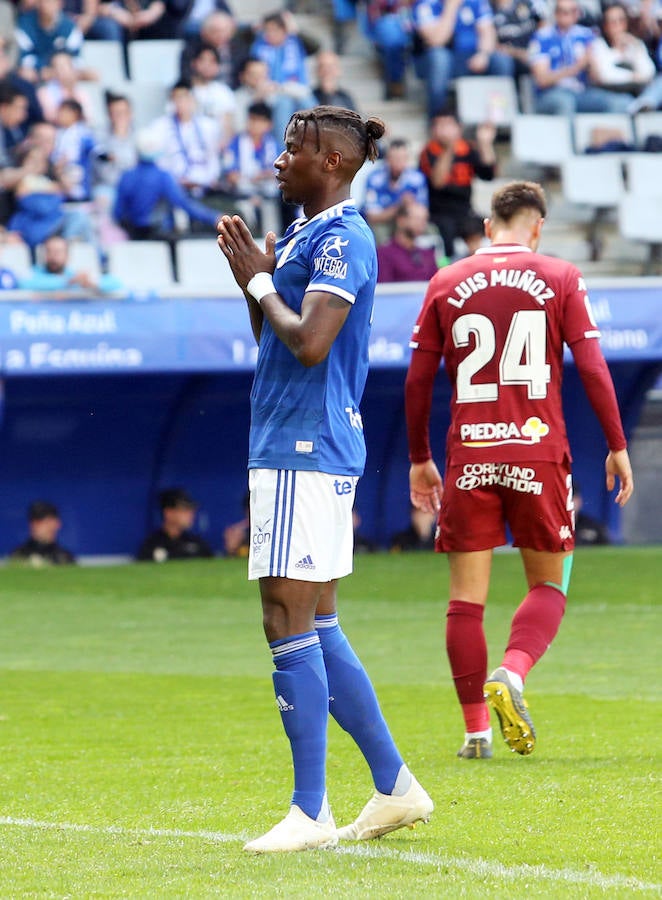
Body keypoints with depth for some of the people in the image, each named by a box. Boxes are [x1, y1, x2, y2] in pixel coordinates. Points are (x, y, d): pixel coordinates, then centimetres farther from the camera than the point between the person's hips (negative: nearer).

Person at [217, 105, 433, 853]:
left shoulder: (343, 238, -13)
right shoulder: (302, 233, 17)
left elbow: (309, 342, -24)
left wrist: (260, 281, -9)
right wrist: (251, 272, 12)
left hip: (308, 453, -10)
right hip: (287, 448, 10)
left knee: (290, 628, -10)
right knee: (317, 631, 14)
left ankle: (310, 814, -7)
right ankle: (395, 787, 21)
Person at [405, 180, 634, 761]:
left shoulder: (446, 283, 8)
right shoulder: (560, 278, 3)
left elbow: (418, 380, 9)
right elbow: (593, 369, -3)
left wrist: (419, 458, 18)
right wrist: (617, 446, 4)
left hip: (469, 456, 1)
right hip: (539, 452, -1)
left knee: (467, 596, 5)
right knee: (547, 586, 10)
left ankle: (475, 729, 3)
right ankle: (512, 674, -17)